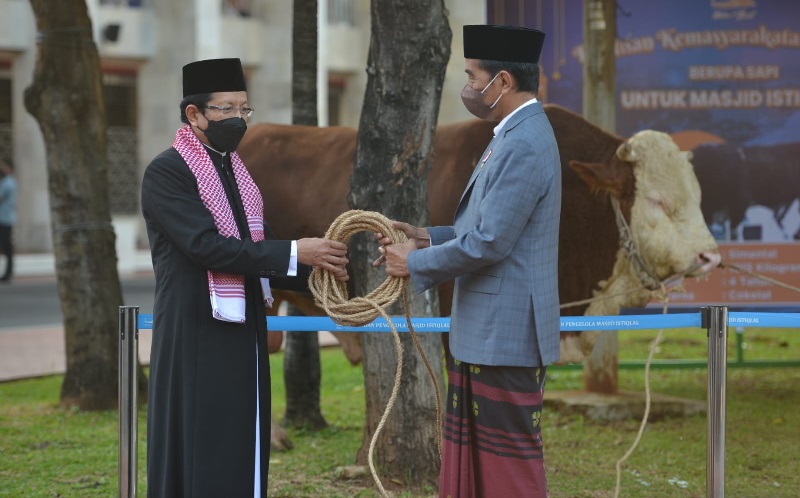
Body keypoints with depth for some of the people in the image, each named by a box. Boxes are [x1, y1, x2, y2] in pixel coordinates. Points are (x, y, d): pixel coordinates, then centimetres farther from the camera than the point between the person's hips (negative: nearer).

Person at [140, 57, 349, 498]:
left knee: (242, 458, 9)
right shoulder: (165, 173, -11)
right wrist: (294, 252, -22)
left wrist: (314, 268, -3)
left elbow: (256, 247, 14)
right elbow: (206, 246, -21)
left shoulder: (235, 170, 14)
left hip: (244, 333, 8)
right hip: (196, 339, -8)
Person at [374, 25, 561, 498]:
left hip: (506, 337, -10)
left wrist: (417, 263, -9)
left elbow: (489, 243, -23)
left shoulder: (525, 146, -19)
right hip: (484, 335, 10)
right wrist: (429, 238, 9)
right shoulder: (514, 136, 14)